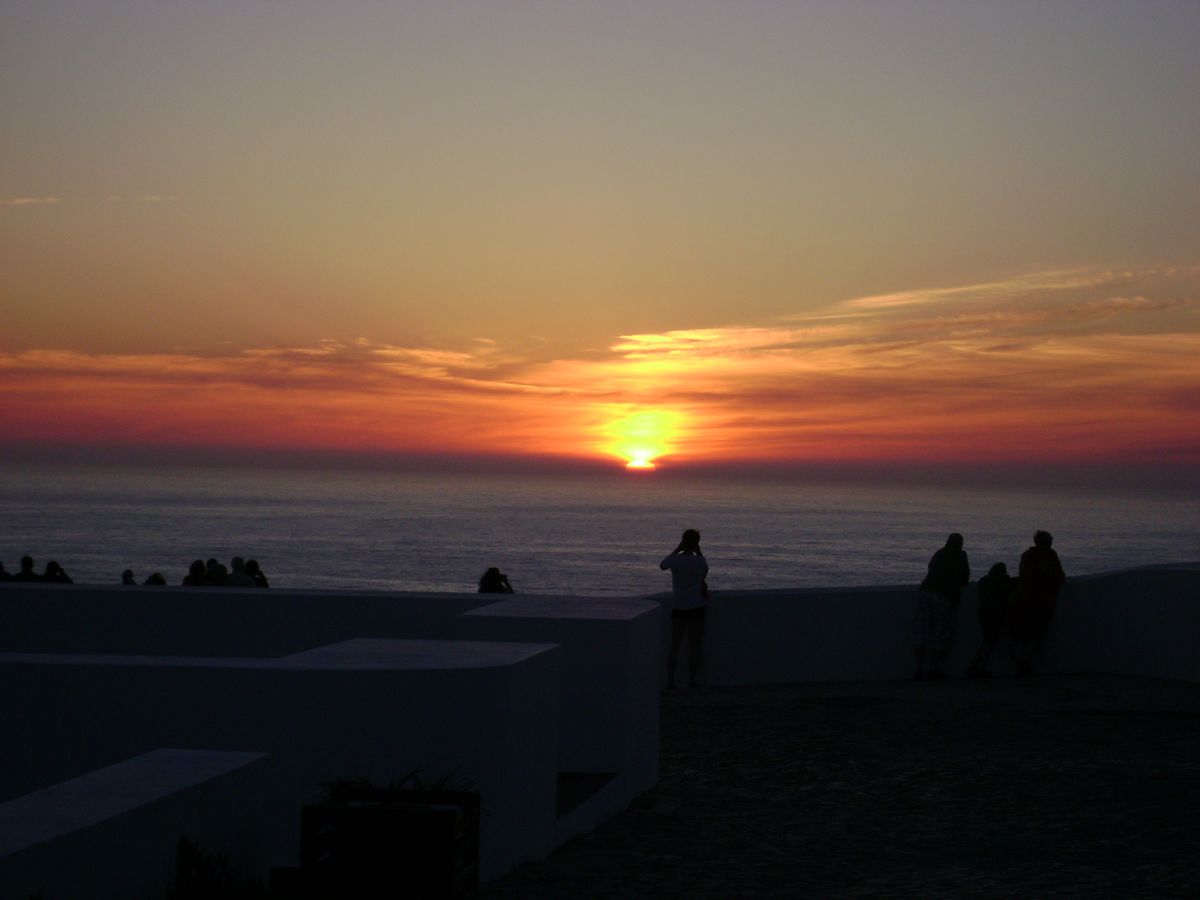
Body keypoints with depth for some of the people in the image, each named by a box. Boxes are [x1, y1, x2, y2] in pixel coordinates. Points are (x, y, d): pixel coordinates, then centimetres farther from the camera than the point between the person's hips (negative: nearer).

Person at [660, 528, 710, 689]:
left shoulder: (675, 559, -10)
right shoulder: (700, 561, -12)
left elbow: (662, 565, 12)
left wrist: (677, 549, 12)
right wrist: (699, 553, 6)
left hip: (678, 608, 2)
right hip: (696, 607, -2)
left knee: (674, 646, 8)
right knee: (694, 645, 7)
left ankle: (670, 680, 7)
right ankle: (691, 680, 8)